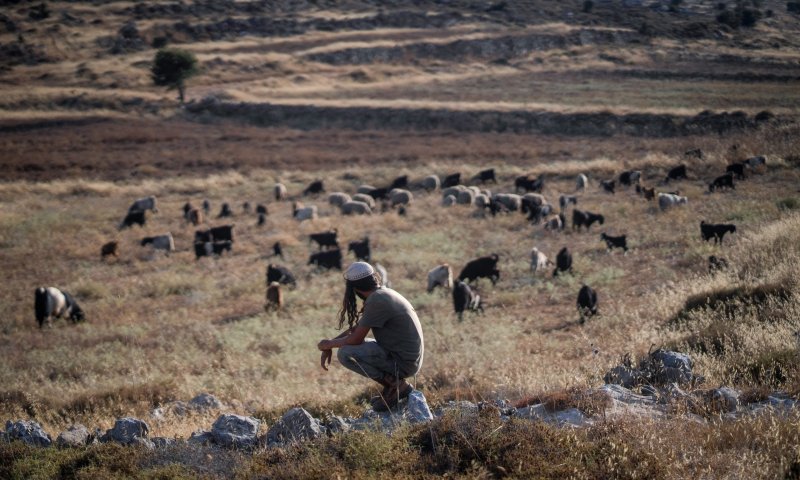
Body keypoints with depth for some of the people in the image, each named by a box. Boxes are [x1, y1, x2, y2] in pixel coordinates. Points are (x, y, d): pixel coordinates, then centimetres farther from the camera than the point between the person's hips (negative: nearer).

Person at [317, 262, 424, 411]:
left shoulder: (377, 301, -19)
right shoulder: (384, 293, 10)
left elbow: (356, 338, -17)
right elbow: (356, 328, 16)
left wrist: (329, 344, -1)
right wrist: (329, 346, 9)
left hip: (403, 362, -9)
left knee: (345, 353, -16)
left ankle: (395, 384, -6)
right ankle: (393, 383, 11)